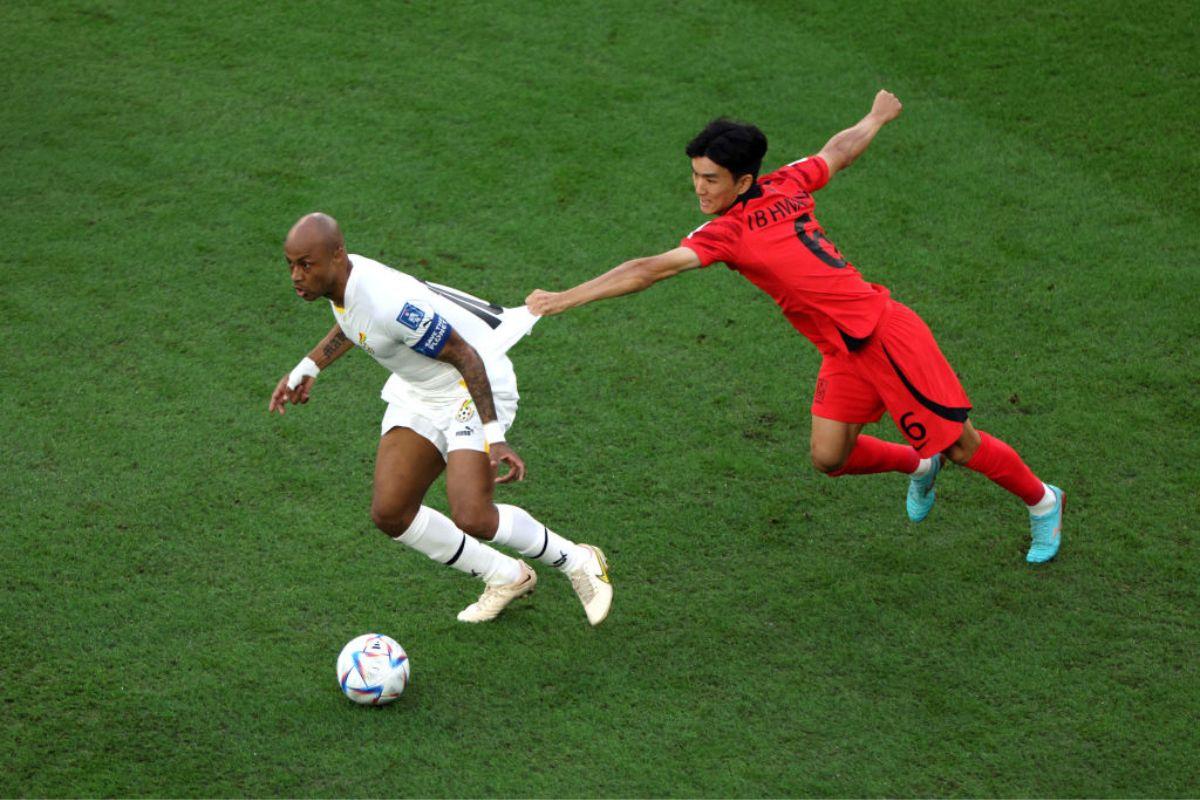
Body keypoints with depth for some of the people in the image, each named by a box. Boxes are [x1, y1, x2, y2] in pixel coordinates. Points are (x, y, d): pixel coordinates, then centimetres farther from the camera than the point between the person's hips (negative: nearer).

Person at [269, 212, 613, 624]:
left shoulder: (391, 304, -34)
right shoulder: (340, 277, -7)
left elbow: (464, 355, -25)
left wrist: (493, 436, -28)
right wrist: (306, 369, 20)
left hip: (473, 387, -9)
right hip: (418, 392, 9)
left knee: (472, 519, -20)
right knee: (389, 513, 1)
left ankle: (577, 562, 7)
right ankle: (504, 578, 19)